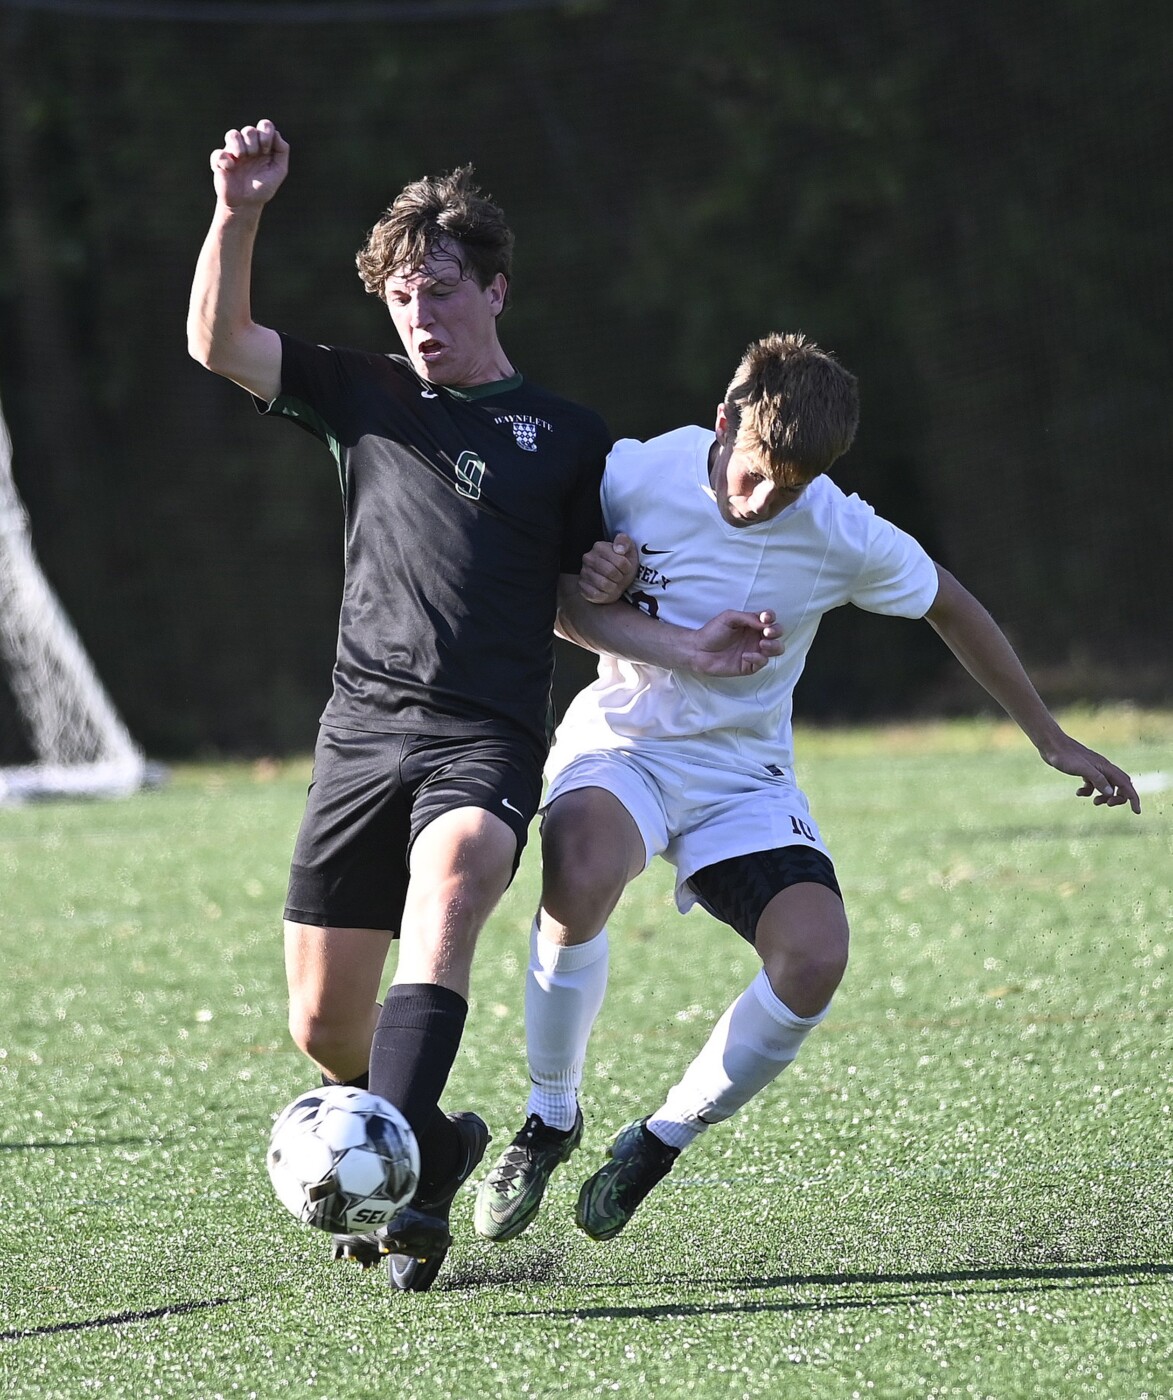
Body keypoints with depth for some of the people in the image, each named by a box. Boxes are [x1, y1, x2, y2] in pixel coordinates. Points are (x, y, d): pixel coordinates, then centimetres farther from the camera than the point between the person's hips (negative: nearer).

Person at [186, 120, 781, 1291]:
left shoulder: (569, 439, 14)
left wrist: (688, 651, 2)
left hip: (489, 740, -2)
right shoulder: (364, 397, 15)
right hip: (364, 725, 3)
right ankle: (429, 1141, 30)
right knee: (322, 1026, -1)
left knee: (447, 888, -35)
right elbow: (218, 344, 4)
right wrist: (238, 215, -11)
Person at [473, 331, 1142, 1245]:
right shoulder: (633, 475, -16)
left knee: (814, 961, -24)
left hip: (743, 778, 2)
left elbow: (950, 607, 7)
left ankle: (661, 1142, 1)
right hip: (620, 747, -2)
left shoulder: (846, 537, -12)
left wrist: (1050, 738, 13)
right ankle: (550, 1117, -13)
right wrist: (585, 589, -23)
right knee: (580, 879, -37)